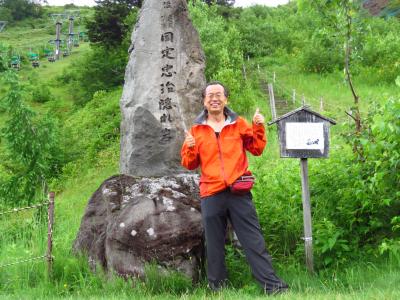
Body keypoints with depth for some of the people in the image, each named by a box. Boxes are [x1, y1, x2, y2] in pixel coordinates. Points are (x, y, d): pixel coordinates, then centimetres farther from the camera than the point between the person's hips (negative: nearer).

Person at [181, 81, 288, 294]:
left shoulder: (239, 124, 9)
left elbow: (256, 149, 9)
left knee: (254, 240, 0)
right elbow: (190, 164, 10)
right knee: (214, 245, 8)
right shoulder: (196, 129, 8)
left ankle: (272, 285, 2)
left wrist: (259, 128, -4)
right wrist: (190, 148, -10)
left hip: (238, 192, -1)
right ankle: (217, 287, 19)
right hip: (211, 195, 1)